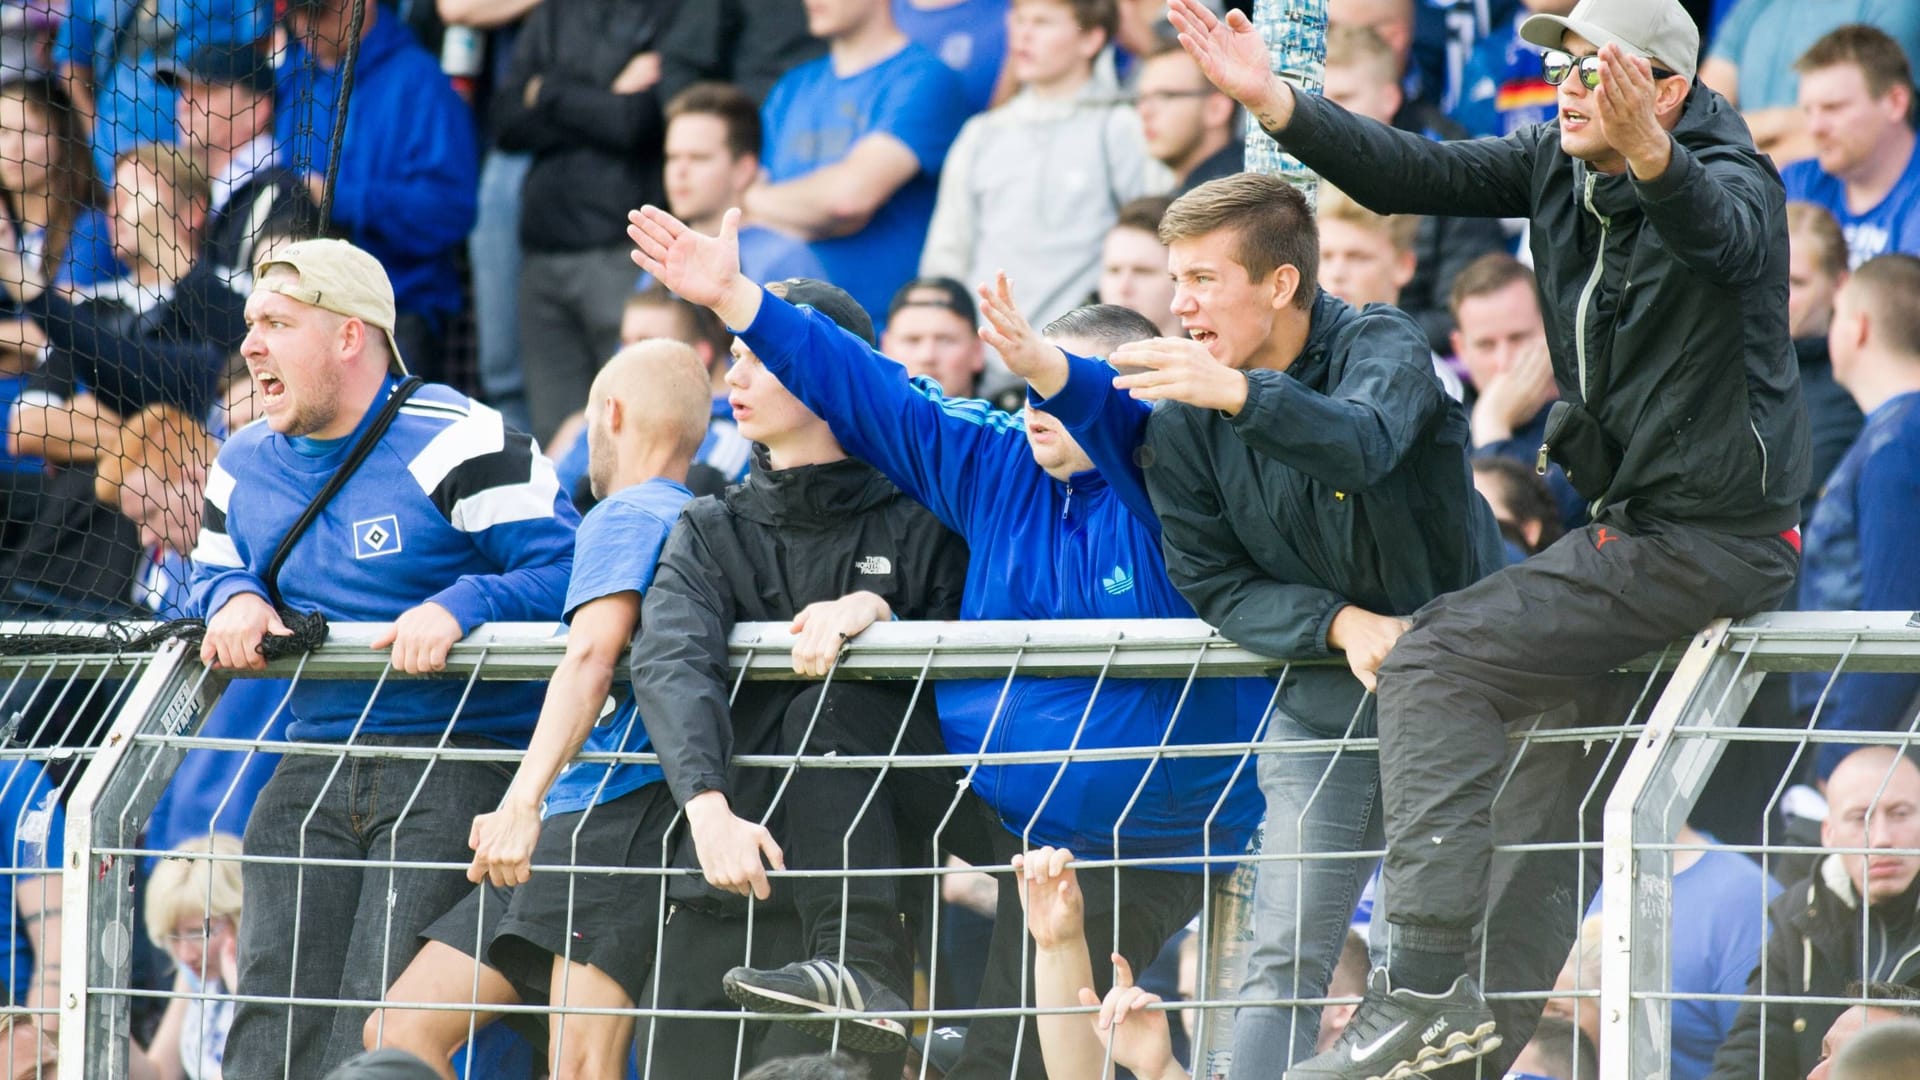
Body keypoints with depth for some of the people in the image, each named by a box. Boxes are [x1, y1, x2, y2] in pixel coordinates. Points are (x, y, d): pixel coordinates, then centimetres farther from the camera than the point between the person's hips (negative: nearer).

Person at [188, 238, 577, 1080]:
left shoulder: (457, 443, -10)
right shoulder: (243, 466, 13)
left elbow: (566, 569, -12)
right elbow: (213, 574, 27)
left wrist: (457, 606, -27)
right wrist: (233, 600, 3)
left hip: (462, 757, -7)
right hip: (314, 772, 7)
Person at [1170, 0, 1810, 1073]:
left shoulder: (1731, 179, -18)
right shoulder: (1559, 167, 5)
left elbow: (1722, 233, -41)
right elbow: (1412, 173, 2)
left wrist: (1650, 156, -62)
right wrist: (1272, 100, -11)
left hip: (1712, 534, -9)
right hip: (1634, 521, 9)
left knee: (1435, 659, -16)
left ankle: (1423, 990, -21)